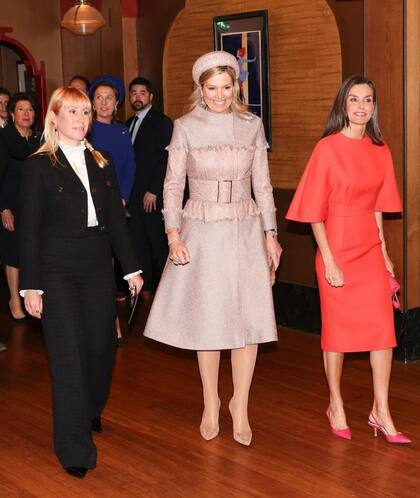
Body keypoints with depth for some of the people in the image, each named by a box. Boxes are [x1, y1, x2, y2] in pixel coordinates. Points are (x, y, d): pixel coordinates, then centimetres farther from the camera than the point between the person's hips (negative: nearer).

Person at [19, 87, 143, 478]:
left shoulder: (101, 163, 10)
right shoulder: (39, 165, -4)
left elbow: (116, 219, 12)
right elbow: (29, 228, -6)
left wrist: (131, 267, 10)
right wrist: (31, 285, -9)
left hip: (98, 266, 5)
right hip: (57, 269, -4)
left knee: (101, 347, 10)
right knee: (69, 355, -3)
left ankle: (91, 413, 39)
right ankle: (74, 449, 7)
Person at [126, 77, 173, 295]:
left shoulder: (162, 122, -5)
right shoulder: (129, 124, 16)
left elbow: (165, 159, -12)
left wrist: (153, 191, -16)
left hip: (153, 195, -7)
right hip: (132, 194, 7)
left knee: (158, 242, -2)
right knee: (138, 241, 9)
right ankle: (144, 285, 17)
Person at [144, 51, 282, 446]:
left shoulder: (252, 126, 5)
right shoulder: (186, 127, -1)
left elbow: (262, 183, 8)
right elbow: (173, 185, -1)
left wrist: (270, 233, 3)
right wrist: (174, 235, -10)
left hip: (245, 232, 2)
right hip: (202, 232, -1)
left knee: (248, 319, -1)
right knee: (206, 319, 6)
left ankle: (240, 406, 14)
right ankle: (210, 403, 24)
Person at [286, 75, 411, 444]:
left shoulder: (379, 150, 7)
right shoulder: (328, 148, -9)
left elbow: (377, 206, 13)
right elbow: (315, 211, -10)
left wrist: (384, 253, 11)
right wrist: (329, 261, -13)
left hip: (371, 250, 5)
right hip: (337, 249, -5)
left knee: (383, 327, 2)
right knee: (337, 329, 7)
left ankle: (381, 412, 12)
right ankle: (336, 405, 24)